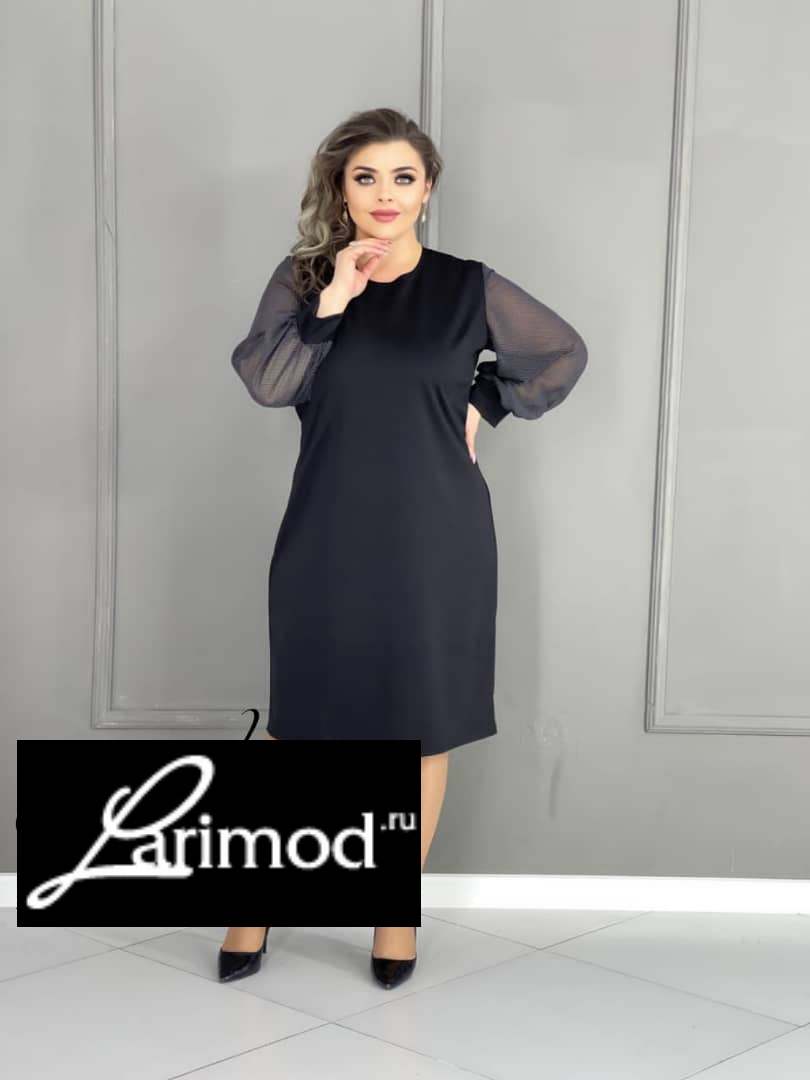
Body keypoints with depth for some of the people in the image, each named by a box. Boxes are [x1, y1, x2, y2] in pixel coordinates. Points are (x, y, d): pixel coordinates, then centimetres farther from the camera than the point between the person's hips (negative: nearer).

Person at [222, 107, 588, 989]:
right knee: (300, 717, 8)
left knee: (424, 723, 7)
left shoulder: (469, 288, 0)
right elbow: (264, 382, -12)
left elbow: (564, 354, 13)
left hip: (433, 539, 0)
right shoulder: (302, 279, 2)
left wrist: (484, 405, 3)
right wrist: (329, 304, -19)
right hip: (327, 535, 0)